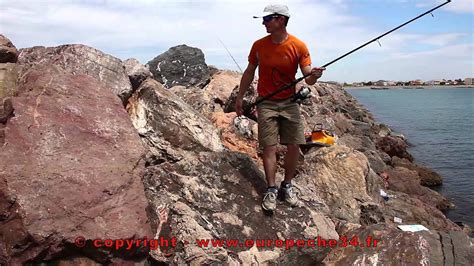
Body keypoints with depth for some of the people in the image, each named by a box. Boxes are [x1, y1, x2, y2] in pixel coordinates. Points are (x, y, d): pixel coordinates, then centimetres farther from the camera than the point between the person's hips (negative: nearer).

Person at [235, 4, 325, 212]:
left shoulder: (298, 46, -7)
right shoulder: (259, 45, -2)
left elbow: (308, 78, -9)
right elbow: (249, 73, 9)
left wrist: (314, 76, -33)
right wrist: (240, 97, 9)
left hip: (289, 102, 0)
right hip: (266, 103, 0)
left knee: (294, 146, -1)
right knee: (269, 147, -6)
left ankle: (287, 186, 16)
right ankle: (271, 190, 3)